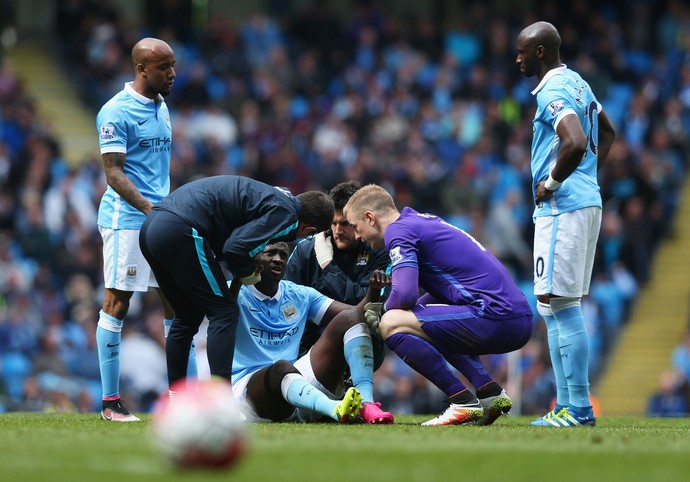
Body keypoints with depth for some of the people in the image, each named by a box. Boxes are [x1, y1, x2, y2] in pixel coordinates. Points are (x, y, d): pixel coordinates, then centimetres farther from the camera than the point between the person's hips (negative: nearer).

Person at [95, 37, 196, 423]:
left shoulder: (162, 107, 15)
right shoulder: (117, 112, -10)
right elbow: (114, 173, -14)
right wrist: (149, 208, -24)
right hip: (125, 218, -8)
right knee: (117, 303, -4)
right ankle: (111, 402, -1)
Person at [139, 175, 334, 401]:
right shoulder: (285, 214, -5)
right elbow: (235, 248, -13)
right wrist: (247, 274, 5)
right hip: (178, 232, -9)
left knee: (188, 316, 21)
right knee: (224, 313, -2)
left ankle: (175, 403, 23)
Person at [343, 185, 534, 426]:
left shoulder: (398, 230, -4)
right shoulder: (423, 221, 25)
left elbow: (405, 294, -16)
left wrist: (382, 312, 6)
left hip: (496, 317, -10)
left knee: (392, 324, -11)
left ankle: (464, 403, -10)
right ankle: (490, 392, 14)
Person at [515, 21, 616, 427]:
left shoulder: (553, 93, -15)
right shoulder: (578, 84, 17)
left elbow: (575, 142, -31)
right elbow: (606, 133, 32)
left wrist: (552, 183, -17)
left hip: (563, 207, -11)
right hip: (587, 200, 11)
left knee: (563, 306, -10)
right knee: (553, 307, 14)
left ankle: (579, 408, -11)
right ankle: (567, 406, 15)